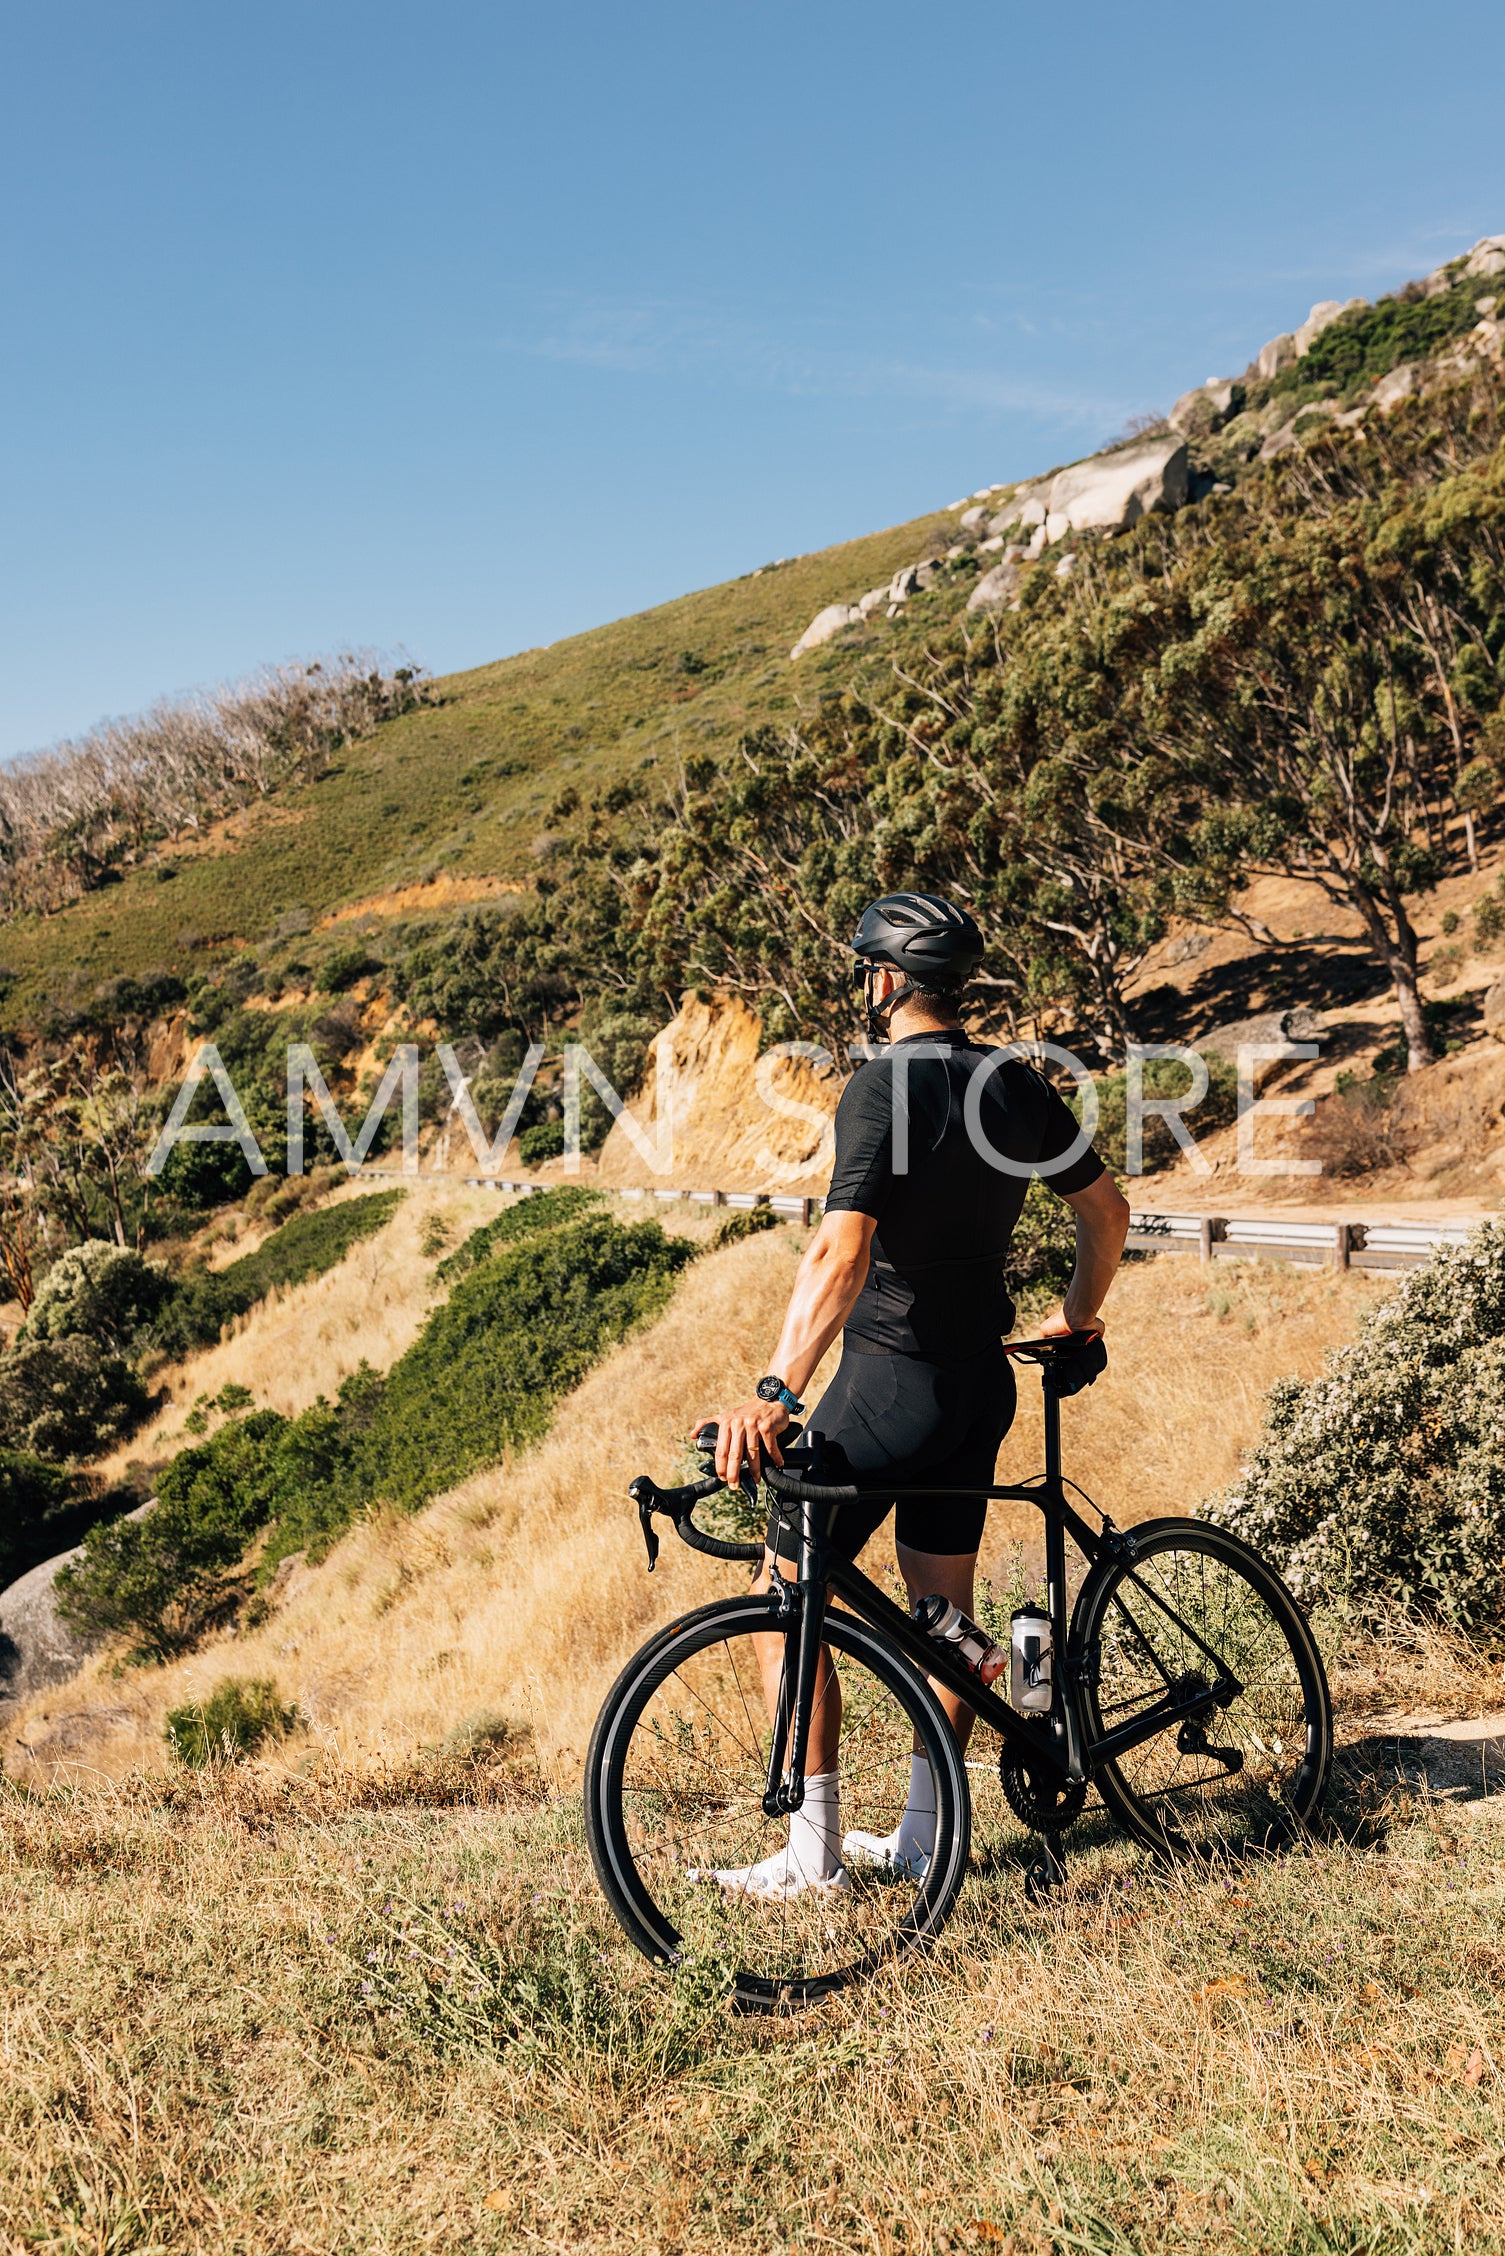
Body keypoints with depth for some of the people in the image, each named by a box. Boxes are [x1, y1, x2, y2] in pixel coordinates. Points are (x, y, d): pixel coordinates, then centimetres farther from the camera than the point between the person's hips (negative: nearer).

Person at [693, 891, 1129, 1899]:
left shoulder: (884, 1088, -17)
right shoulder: (1015, 1083, 5)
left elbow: (842, 1255, -30)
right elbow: (1108, 1209, 14)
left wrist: (776, 1391, -34)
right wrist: (1079, 1317, 29)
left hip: (890, 1382, -8)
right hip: (982, 1382, 8)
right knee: (944, 1606, 17)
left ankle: (816, 1848, 7)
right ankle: (923, 1835, 26)